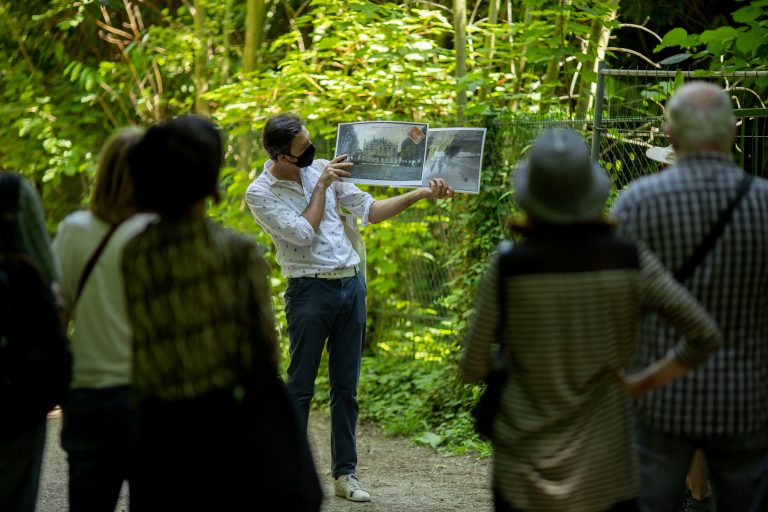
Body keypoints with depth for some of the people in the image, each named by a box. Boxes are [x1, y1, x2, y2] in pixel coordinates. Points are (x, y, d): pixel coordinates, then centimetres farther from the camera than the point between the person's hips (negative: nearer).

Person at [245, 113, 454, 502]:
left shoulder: (322, 168, 8)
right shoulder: (259, 194, -7)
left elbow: (369, 210, 8)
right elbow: (303, 234, -16)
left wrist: (421, 194, -2)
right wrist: (321, 186, -10)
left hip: (351, 284, 5)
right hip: (310, 290, -5)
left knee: (346, 386, 7)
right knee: (300, 387, -2)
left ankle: (345, 473, 13)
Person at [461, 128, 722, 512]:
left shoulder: (508, 267, -14)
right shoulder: (629, 261, -9)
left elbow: (473, 369, -5)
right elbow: (705, 336, -9)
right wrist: (640, 384, 1)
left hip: (526, 466, -1)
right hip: (604, 465, 1)